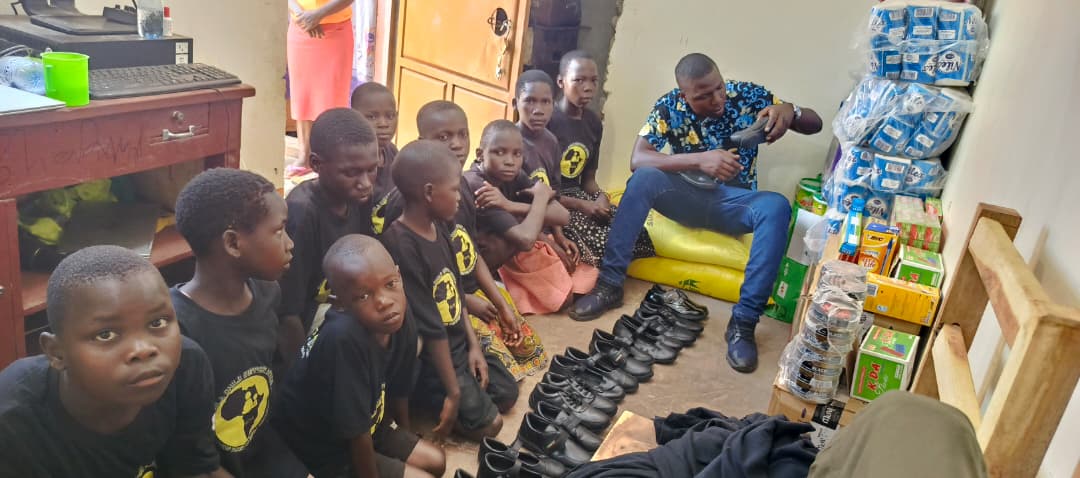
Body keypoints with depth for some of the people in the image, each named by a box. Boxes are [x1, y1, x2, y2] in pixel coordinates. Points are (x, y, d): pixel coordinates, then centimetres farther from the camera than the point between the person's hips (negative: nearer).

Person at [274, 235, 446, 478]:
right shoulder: (343, 339, -39)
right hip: (322, 451, -7)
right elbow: (356, 430, -28)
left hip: (369, 426, 7)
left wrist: (408, 445, 13)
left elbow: (399, 390, 1)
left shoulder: (400, 317, -16)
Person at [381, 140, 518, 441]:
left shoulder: (438, 228, -2)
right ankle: (424, 401, 9)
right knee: (487, 422, -6)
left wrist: (474, 345, 6)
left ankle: (431, 398, 21)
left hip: (458, 344, 9)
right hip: (427, 358, -9)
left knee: (507, 394, 16)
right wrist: (453, 392, -20)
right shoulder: (401, 248, -30)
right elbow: (430, 330, -26)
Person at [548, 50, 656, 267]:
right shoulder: (547, 120, -13)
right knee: (604, 245, -28)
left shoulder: (594, 123, 9)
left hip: (578, 195, 7)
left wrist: (601, 197, -10)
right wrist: (580, 206, -19)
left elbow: (589, 178, 14)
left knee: (637, 234, -13)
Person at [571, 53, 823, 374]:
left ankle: (744, 321, -32)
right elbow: (637, 160, -22)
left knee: (776, 207, -33)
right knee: (643, 179, -29)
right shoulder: (670, 106, -10)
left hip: (734, 202, 0)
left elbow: (815, 124, -3)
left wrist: (790, 111, -28)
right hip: (687, 196, 0)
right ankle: (610, 283, -24)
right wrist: (699, 160, -35)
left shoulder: (748, 95, -9)